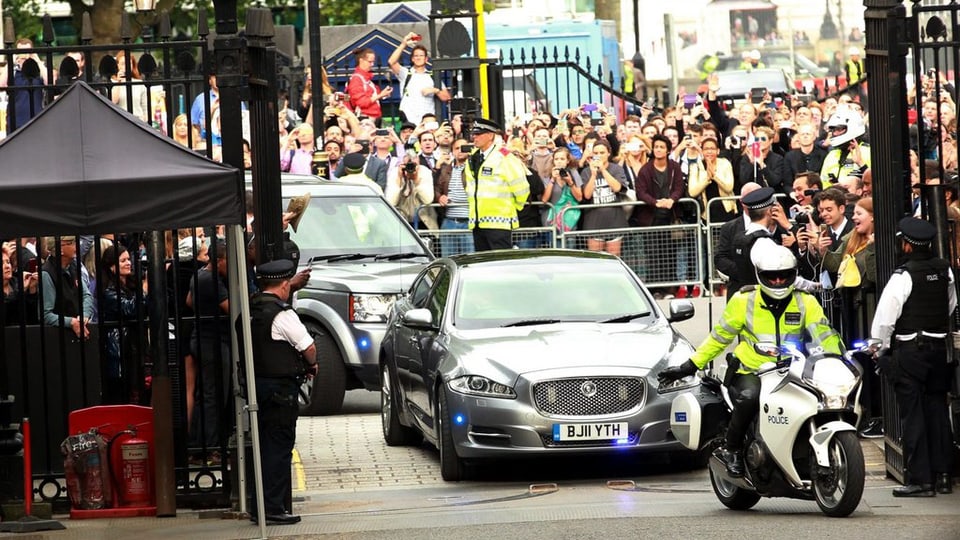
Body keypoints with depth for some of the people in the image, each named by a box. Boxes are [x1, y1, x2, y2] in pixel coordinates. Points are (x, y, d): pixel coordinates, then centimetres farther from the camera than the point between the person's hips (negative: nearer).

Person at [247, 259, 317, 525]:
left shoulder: (251, 310, 8)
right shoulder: (281, 314, -15)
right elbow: (308, 347, -13)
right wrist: (311, 366, 9)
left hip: (256, 382, 8)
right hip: (280, 388, -8)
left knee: (266, 446, 14)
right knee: (278, 446, -4)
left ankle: (262, 507, 17)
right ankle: (272, 507, -5)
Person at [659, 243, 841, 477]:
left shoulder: (806, 302, 6)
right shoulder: (744, 301, 2)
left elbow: (823, 336, 1)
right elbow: (719, 336, 9)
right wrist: (689, 367, 6)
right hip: (751, 372, -2)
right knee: (749, 396, -37)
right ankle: (732, 449, -12)